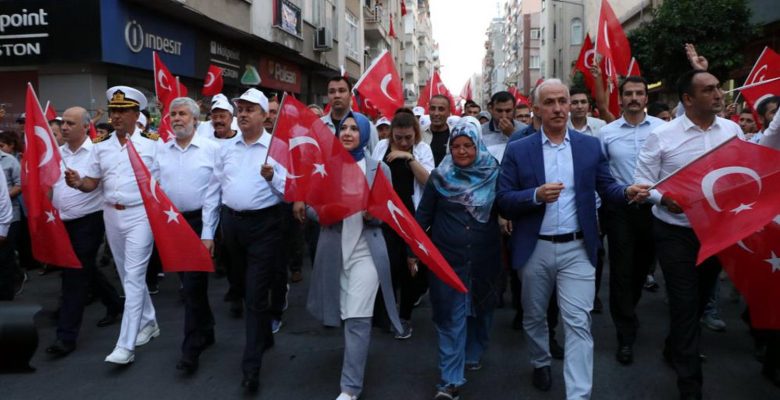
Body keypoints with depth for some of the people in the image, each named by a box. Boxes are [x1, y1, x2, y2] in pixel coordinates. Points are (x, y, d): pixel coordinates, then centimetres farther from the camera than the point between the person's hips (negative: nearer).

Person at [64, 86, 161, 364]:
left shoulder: (151, 143, -7)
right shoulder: (101, 146, 7)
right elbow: (92, 183, 6)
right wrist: (77, 182, -16)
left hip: (140, 215, -6)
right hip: (112, 215, 6)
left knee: (133, 276, -7)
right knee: (128, 275, 15)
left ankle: (126, 345, -4)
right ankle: (148, 323, 33)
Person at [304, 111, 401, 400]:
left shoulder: (379, 168, 1)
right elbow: (312, 208, 4)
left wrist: (371, 213, -21)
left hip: (365, 249, -2)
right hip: (333, 248, 3)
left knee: (357, 319, -5)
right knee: (343, 315, 16)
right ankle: (355, 359, 43)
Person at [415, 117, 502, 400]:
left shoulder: (494, 175, -2)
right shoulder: (439, 177, -2)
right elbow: (423, 215, 3)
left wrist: (505, 249, -4)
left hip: (485, 257, 1)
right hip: (447, 257, -1)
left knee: (481, 308, 17)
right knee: (450, 316, 0)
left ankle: (473, 355, 41)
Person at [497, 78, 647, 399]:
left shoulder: (591, 146, 4)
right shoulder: (518, 150, -2)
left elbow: (606, 188, 5)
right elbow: (503, 203, -6)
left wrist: (628, 191, -16)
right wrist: (536, 195, -23)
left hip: (577, 248, 0)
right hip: (534, 249, 1)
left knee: (578, 322, -4)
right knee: (534, 316, 18)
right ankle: (540, 364, 45)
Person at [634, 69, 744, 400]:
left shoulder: (733, 130, 3)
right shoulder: (662, 135, -9)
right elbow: (642, 179, -8)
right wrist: (663, 198, -26)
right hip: (676, 232, -4)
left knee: (700, 298, 19)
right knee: (685, 302, 0)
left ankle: (675, 349, 45)